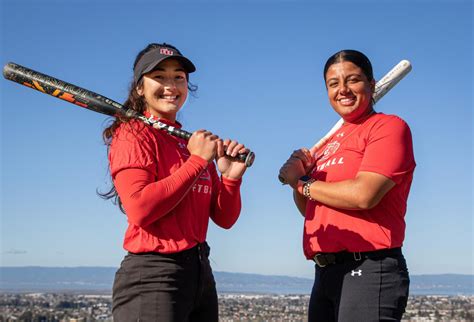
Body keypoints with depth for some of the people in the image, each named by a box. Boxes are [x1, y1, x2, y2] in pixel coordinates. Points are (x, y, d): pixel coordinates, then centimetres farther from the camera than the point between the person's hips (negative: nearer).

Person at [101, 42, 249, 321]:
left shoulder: (195, 143, 13)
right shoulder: (133, 134, -5)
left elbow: (224, 219, 11)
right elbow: (139, 209, -20)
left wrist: (231, 177, -7)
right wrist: (197, 161, -15)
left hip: (201, 273, 7)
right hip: (151, 277, -7)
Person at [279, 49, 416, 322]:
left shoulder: (389, 126, -4)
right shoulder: (332, 141, 17)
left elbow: (363, 195, -18)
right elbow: (311, 210, 19)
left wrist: (304, 184, -5)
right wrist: (297, 177, -1)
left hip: (367, 270, -7)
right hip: (326, 274, 7)